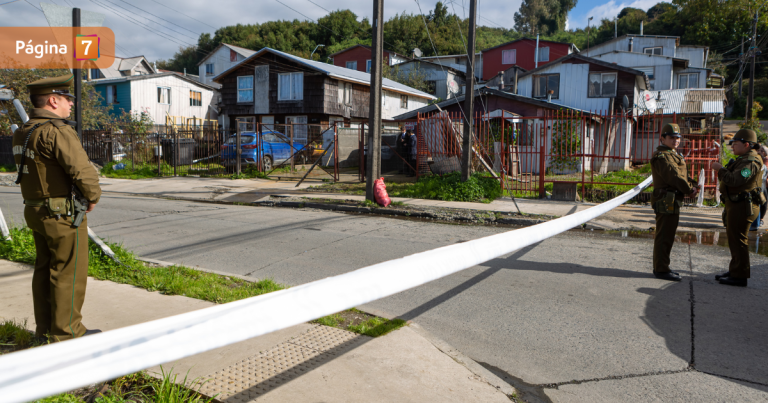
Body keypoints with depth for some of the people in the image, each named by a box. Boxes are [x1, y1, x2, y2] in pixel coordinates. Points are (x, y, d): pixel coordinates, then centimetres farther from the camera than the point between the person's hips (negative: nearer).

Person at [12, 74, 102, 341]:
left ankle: (44, 328, 28)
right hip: (62, 214, -10)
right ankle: (67, 332, 9)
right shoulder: (57, 131, -19)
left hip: (34, 210, 10)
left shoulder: (21, 133, 11)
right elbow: (82, 171, -24)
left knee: (44, 269, 17)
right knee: (69, 272, 0)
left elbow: (34, 171, 16)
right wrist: (93, 197, -9)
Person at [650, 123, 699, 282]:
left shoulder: (675, 155, 21)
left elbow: (684, 175, 18)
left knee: (668, 235, 16)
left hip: (673, 202, 11)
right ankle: (661, 269, -1)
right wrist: (690, 190, -12)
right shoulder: (661, 156, -13)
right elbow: (674, 176, -20)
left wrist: (692, 185, 0)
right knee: (664, 236, -6)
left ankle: (662, 267, 26)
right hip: (666, 201, -11)